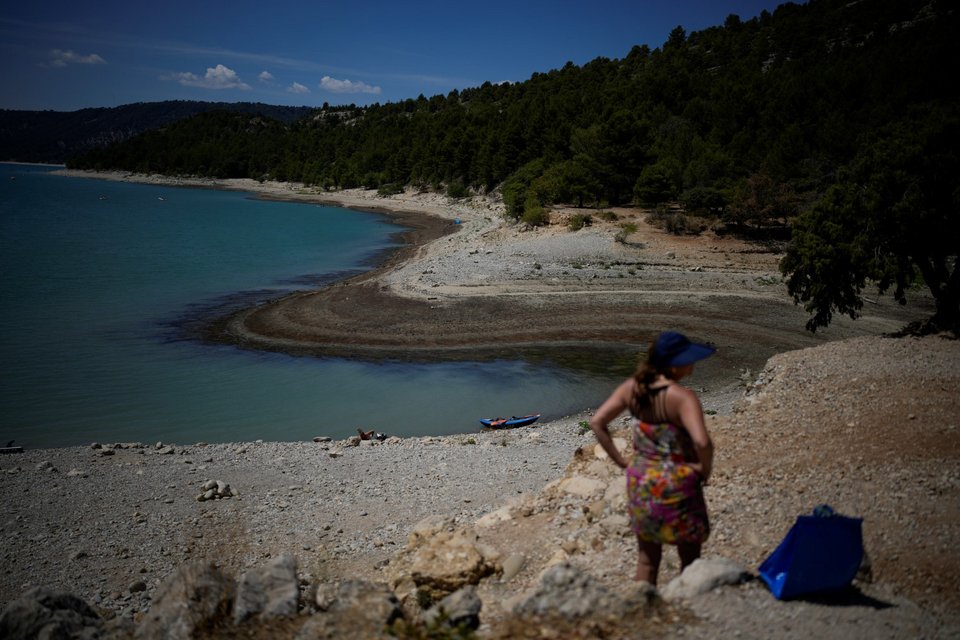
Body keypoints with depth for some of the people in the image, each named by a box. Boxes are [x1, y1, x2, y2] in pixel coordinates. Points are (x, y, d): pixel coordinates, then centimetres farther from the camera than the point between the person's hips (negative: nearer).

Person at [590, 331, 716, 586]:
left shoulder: (631, 387, -4)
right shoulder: (682, 397, -23)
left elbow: (596, 422, 0)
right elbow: (702, 442, -35)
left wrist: (620, 460, 3)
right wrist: (706, 470, -16)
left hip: (640, 481, 6)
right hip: (676, 486, -6)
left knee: (647, 558, 20)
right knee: (690, 560, 15)